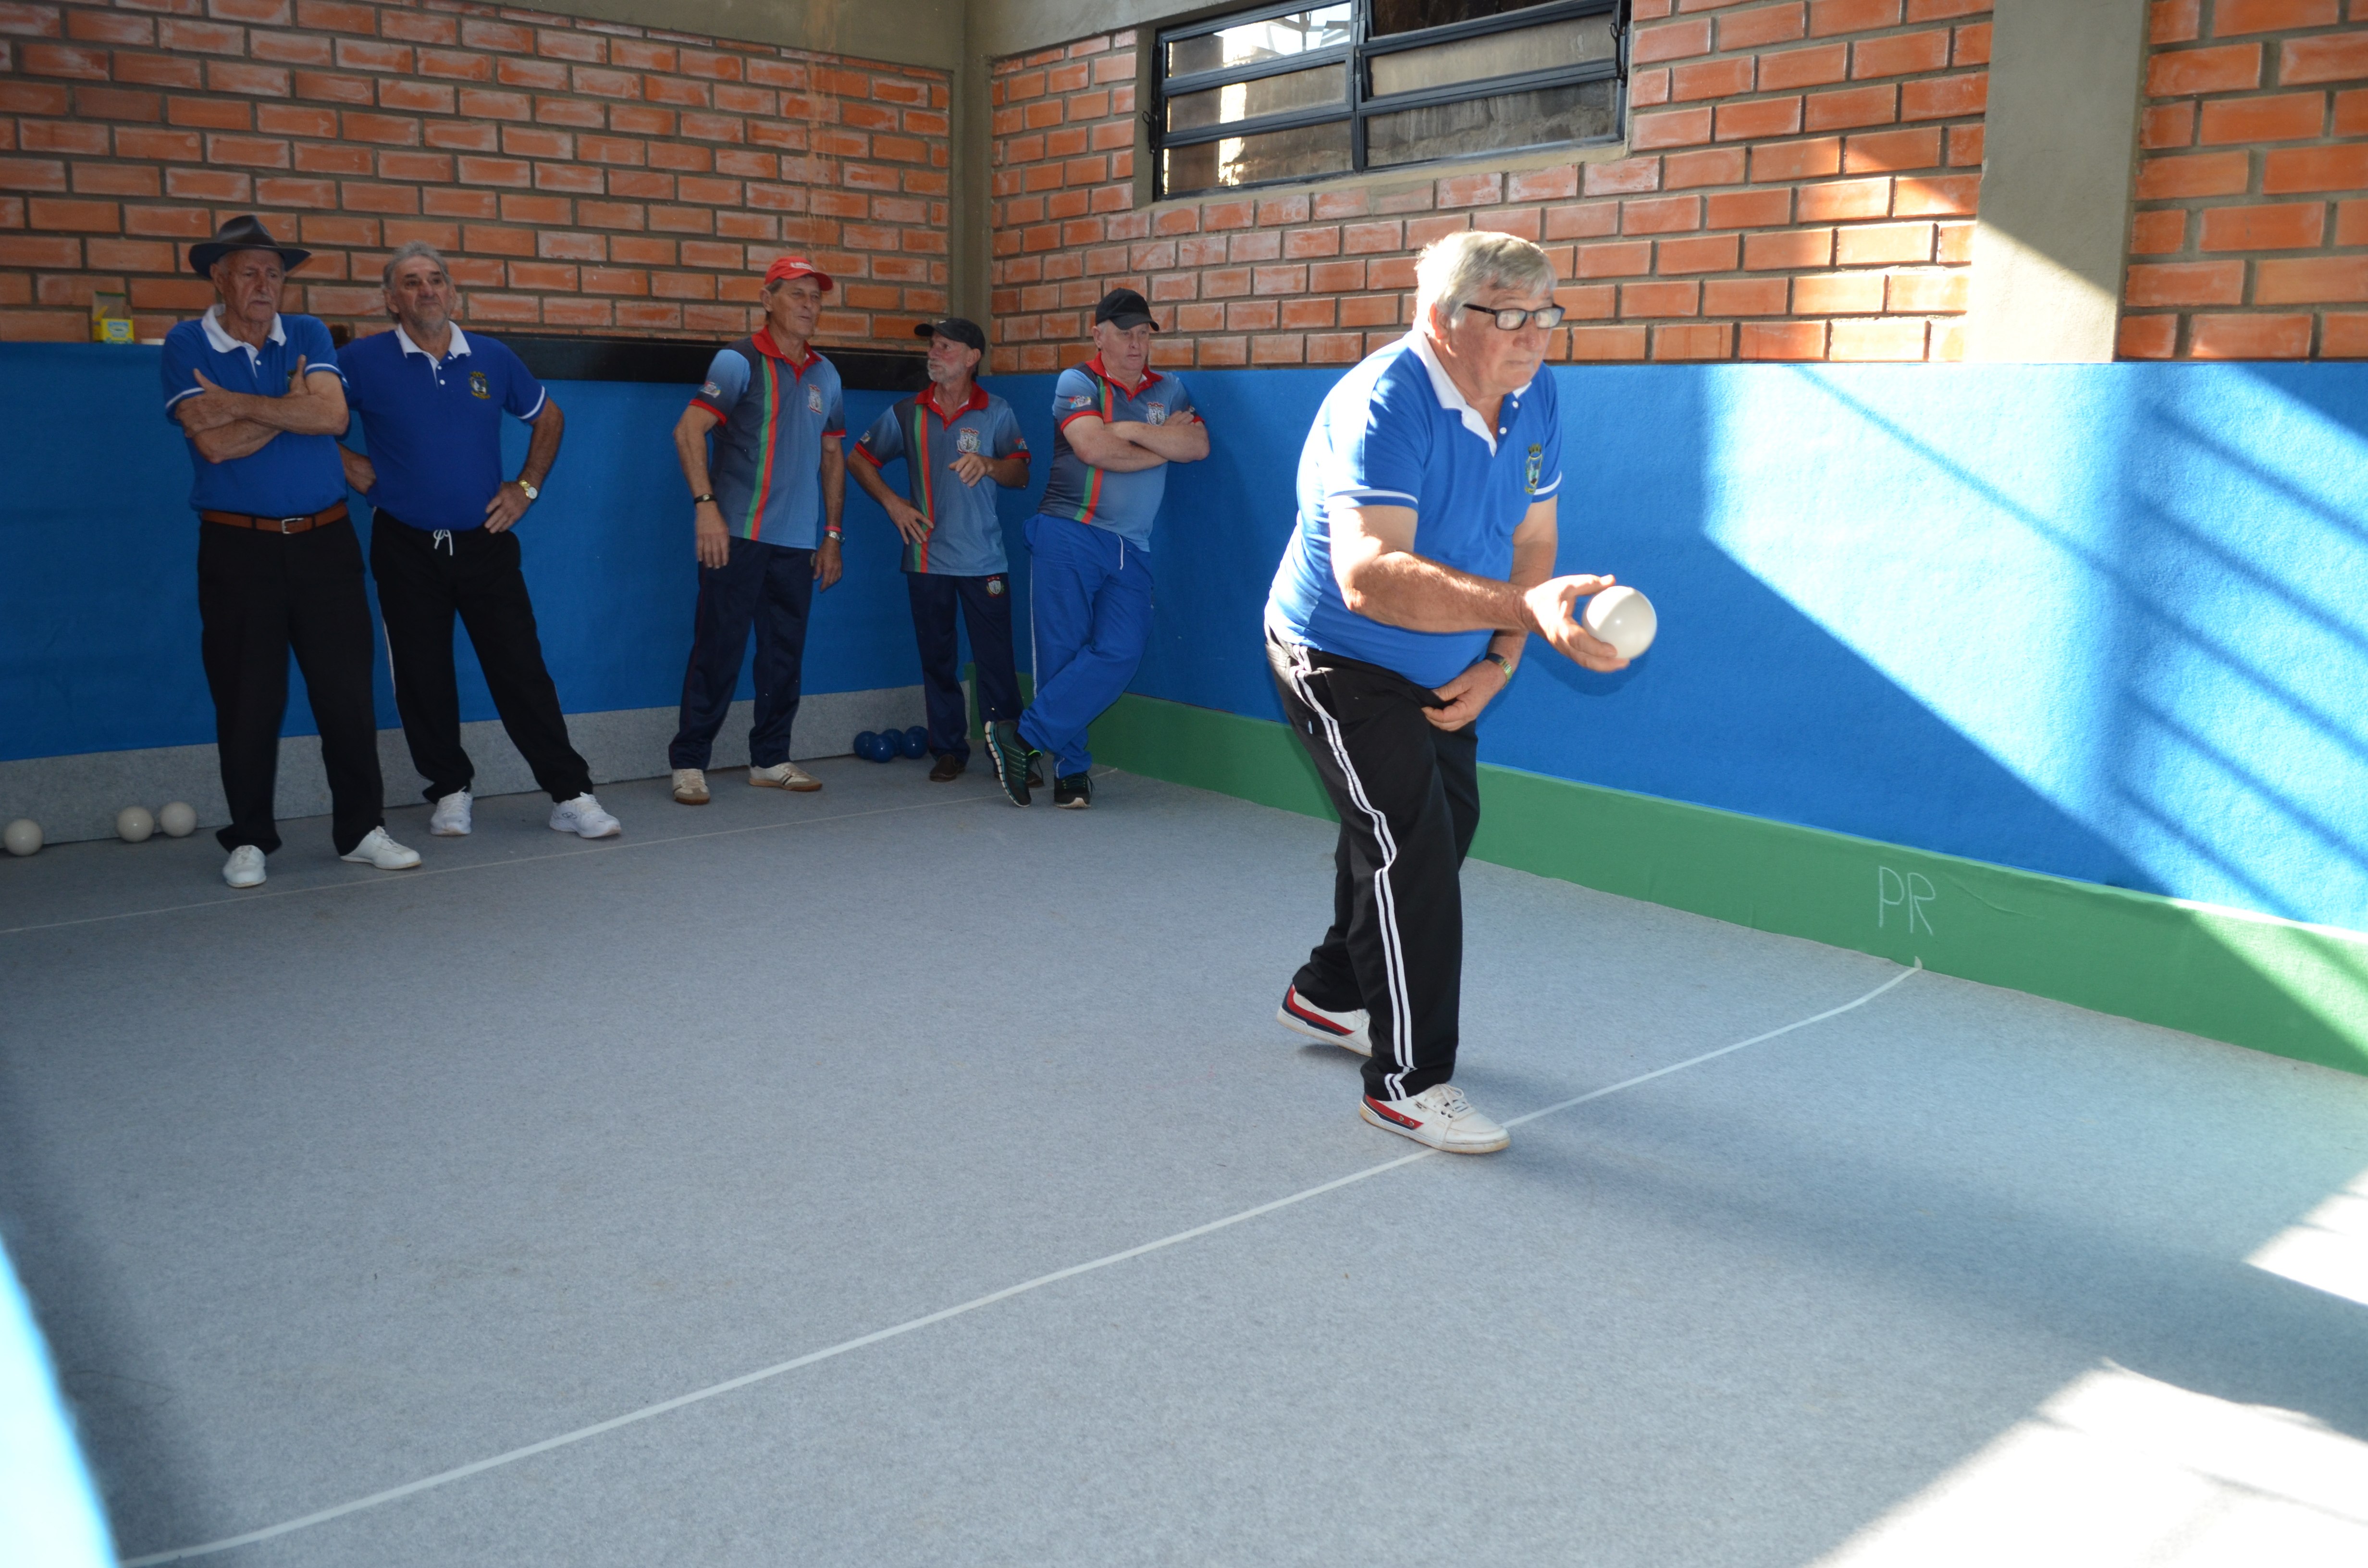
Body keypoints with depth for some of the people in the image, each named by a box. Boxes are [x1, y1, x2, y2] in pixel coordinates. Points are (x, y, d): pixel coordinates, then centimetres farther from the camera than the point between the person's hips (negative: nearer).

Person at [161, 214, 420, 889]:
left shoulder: (308, 335, 8)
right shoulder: (186, 345, 1)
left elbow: (332, 415, -10)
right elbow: (213, 443, -12)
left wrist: (239, 405, -11)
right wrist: (290, 406, -6)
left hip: (324, 541, 2)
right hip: (237, 548, -2)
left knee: (347, 689, 2)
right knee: (247, 699, 3)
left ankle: (362, 828, 12)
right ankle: (249, 840, 15)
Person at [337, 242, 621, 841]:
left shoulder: (492, 359, 6)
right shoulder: (364, 361, -1)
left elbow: (549, 418, 19)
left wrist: (527, 486, 10)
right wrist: (347, 464, -1)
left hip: (485, 542, 1)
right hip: (406, 549, -1)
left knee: (522, 671, -2)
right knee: (423, 678, 6)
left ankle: (571, 794, 1)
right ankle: (450, 791, 22)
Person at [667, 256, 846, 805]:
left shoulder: (825, 375, 15)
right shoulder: (739, 361, -2)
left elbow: (832, 456, 20)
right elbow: (689, 431, -9)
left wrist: (832, 534, 16)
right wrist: (706, 505, -18)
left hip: (799, 542, 6)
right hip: (737, 534, -5)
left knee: (785, 655, 9)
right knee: (718, 651, -5)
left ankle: (770, 759, 20)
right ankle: (689, 763, 4)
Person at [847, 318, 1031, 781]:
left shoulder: (996, 413, 4)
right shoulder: (907, 413, 8)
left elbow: (1021, 475, -3)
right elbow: (861, 460, 16)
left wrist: (989, 464, -24)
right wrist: (892, 503, 3)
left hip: (984, 559, -2)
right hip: (927, 558, 2)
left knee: (996, 659, -5)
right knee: (937, 659, 6)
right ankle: (949, 750, 16)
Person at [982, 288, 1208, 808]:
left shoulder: (1169, 389, 18)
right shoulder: (1077, 382, 3)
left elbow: (1198, 446, 2)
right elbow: (1094, 449, -13)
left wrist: (1133, 430, -8)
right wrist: (1165, 445, 0)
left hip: (1132, 551, 4)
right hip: (1068, 536, -4)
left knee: (1120, 652, -12)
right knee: (1062, 656, -4)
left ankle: (1023, 738, -8)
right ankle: (1071, 770, 5)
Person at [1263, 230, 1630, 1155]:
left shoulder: (1532, 398, -6)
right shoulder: (1383, 408, -31)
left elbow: (1530, 543, 2)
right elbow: (1368, 576, -45)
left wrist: (1496, 664, -10)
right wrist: (1527, 609, -55)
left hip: (1441, 672, 9)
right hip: (1340, 663, -9)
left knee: (1446, 826, 21)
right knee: (1410, 851, -14)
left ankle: (1330, 993, 43)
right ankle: (1406, 1080, 1)